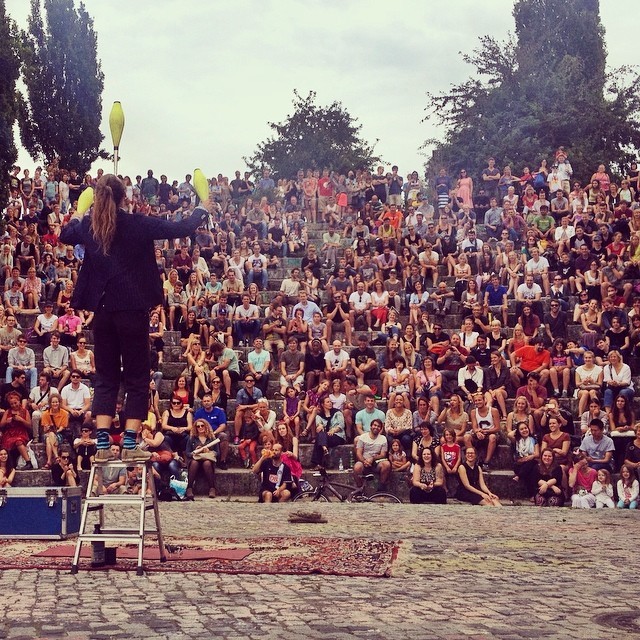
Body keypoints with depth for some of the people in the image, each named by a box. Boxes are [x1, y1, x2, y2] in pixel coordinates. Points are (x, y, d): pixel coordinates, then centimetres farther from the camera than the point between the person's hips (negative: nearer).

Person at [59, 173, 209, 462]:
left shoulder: (87, 225, 1)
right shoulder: (138, 224, -10)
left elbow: (65, 235, 24)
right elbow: (181, 229, -4)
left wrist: (76, 216, 44)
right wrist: (201, 210, 15)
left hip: (102, 309, 3)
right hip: (133, 309, -3)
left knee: (105, 378, 11)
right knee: (136, 378, 5)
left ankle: (102, 444, 3)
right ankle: (130, 445, 0)